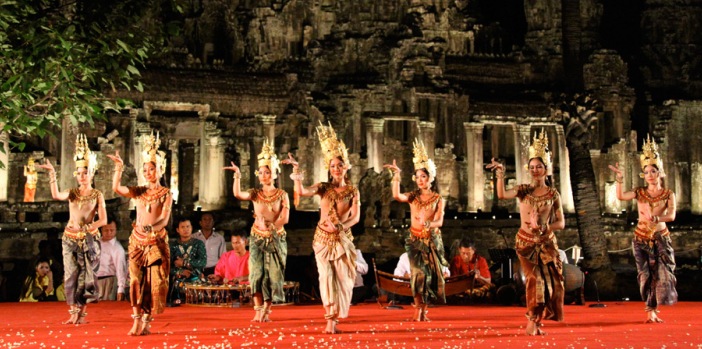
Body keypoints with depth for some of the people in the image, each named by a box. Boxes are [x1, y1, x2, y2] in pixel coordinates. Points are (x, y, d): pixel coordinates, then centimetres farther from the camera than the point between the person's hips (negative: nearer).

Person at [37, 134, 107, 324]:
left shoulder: (97, 195, 0)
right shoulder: (72, 193, 6)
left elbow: (103, 220, -7)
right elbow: (56, 195, -17)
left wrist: (84, 227, -16)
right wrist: (52, 174, -22)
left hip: (89, 239, -2)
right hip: (70, 238, 2)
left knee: (85, 275, 0)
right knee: (71, 275, 0)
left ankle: (81, 312, 7)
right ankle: (74, 312, 5)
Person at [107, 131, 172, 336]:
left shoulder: (165, 194, -1)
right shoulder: (139, 192, 7)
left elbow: (165, 219, -13)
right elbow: (116, 188, -8)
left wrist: (152, 227, -32)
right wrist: (119, 168, -17)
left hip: (157, 242, -2)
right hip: (137, 240, 2)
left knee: (155, 282, -2)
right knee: (137, 281, 0)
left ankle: (146, 321, 6)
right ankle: (137, 321, 3)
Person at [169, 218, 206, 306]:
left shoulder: (199, 244, 10)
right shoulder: (173, 245, 11)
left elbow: (203, 262, -4)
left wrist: (183, 263, -5)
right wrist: (180, 272, -13)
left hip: (195, 278, -1)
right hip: (178, 280, 1)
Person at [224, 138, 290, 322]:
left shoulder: (282, 195, -1)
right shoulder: (255, 194, 2)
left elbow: (284, 218, -9)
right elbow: (237, 194, -18)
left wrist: (270, 227, -13)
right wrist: (237, 176, -25)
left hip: (276, 239, -1)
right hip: (257, 238, 1)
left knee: (272, 274, 0)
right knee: (257, 273, -6)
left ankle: (266, 310, 8)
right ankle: (258, 311, -2)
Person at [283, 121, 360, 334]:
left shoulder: (353, 191, 3)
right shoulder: (323, 188, 3)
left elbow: (356, 217, -4)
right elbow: (301, 192, -13)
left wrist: (339, 227, -19)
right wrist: (296, 171, -23)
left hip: (343, 238, 0)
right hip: (322, 238, 0)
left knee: (342, 277, -1)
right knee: (327, 276, -4)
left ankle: (333, 319, 10)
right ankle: (330, 321, 0)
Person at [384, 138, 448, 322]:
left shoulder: (438, 199, 1)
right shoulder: (413, 196, 4)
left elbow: (440, 221, -9)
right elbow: (397, 196, -17)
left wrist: (431, 224, -31)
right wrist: (396, 176, -24)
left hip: (432, 240, 0)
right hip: (415, 239, 0)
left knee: (429, 274, 2)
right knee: (419, 272, -8)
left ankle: (421, 309, 14)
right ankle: (419, 310, -3)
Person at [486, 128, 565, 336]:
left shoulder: (553, 195, 0)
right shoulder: (524, 190, -2)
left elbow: (561, 223, -1)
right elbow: (502, 195, -22)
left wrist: (545, 227, -19)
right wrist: (500, 175, -36)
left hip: (547, 244, 2)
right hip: (526, 243, -2)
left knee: (551, 282, 3)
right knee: (536, 280, -9)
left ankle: (535, 320, 23)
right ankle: (532, 322, 8)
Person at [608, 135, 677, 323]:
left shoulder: (668, 194, -3)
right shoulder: (640, 192, 0)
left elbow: (671, 216, -19)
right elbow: (620, 196, -18)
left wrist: (656, 218, -38)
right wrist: (620, 179, -31)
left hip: (661, 237, 0)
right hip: (641, 238, 0)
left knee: (662, 272, -1)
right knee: (646, 274, 0)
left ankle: (652, 309, 13)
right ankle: (651, 311, 6)